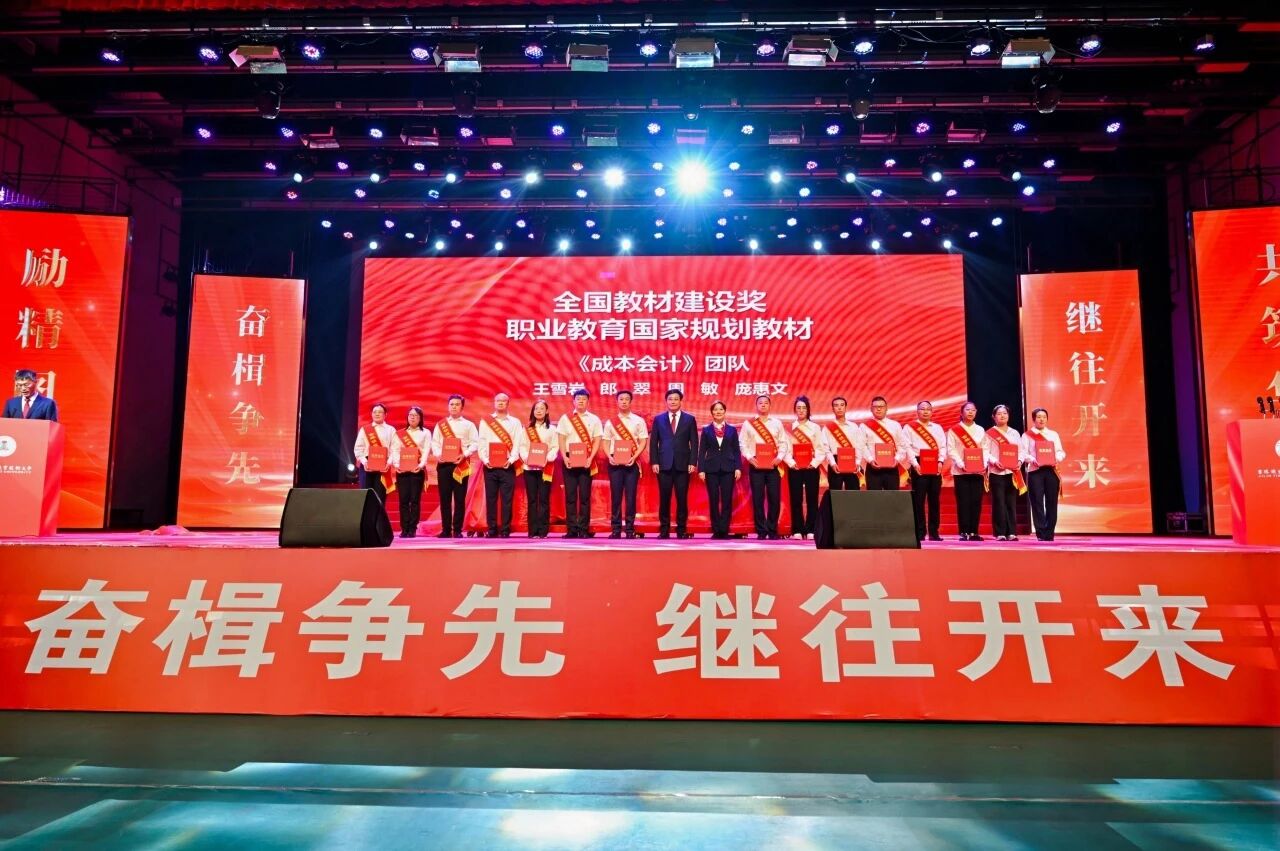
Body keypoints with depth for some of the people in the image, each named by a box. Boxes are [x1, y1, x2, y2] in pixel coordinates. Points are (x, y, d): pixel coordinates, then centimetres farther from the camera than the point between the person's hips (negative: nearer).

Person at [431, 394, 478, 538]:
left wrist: (464, 455, -14)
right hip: (444, 464, 2)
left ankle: (457, 530, 4)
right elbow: (434, 442, 10)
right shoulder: (440, 424, 16)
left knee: (460, 498, -2)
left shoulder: (468, 425, 10)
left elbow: (474, 443, 1)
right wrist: (439, 454, -9)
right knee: (444, 498, 1)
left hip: (461, 465, -2)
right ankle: (446, 529, 6)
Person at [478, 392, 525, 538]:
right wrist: (485, 460, -9)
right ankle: (492, 530, 8)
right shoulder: (485, 421, 11)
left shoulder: (515, 422, 10)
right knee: (491, 499, 1)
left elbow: (517, 444, 1)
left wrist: (511, 460, -13)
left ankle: (505, 530, 3)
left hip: (507, 466, 0)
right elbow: (481, 443, 4)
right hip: (490, 466, 1)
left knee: (507, 499, -2)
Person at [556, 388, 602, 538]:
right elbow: (561, 440, 4)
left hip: (586, 461, 0)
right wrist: (564, 457, -9)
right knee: (570, 495, 0)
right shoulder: (565, 418, 8)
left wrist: (590, 458, -10)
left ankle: (584, 529, 5)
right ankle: (572, 529, 5)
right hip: (569, 460, 0)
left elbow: (597, 441, 3)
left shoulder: (594, 419, 7)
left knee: (585, 496, 0)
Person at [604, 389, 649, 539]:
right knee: (616, 496, 1)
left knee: (630, 496, -1)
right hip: (615, 462, 1)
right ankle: (615, 529, 6)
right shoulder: (610, 422, 9)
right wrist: (610, 457, -9)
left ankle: (630, 529, 5)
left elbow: (643, 442, 2)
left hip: (632, 462, -1)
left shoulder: (638, 421, 5)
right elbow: (606, 442, 8)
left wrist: (634, 457, -11)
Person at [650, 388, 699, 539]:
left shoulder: (690, 419, 7)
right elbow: (654, 442, 7)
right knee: (664, 498, 2)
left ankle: (682, 529, 10)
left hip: (683, 464, 0)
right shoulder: (658, 419, 9)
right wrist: (654, 462, -2)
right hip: (664, 464, 1)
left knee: (682, 498, 1)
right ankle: (664, 529, 10)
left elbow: (694, 443, 4)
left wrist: (693, 463, -4)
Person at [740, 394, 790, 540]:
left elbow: (783, 443, 7)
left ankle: (772, 530, 10)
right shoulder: (748, 424, 8)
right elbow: (742, 443, 4)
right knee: (758, 499, -1)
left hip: (774, 465, 1)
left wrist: (780, 457, -8)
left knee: (774, 498, -1)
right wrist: (750, 457, -10)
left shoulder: (777, 423, 11)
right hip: (756, 465, -1)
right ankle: (761, 531, 6)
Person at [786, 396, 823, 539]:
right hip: (795, 468, 0)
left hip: (811, 468, 0)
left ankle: (810, 530, 5)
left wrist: (814, 463, -12)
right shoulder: (790, 428, 6)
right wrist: (792, 463, -13)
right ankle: (797, 530, 5)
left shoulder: (815, 428, 6)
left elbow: (822, 449, 1)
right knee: (796, 500, 0)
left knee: (811, 499, 0)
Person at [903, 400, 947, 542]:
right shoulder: (909, 428, 4)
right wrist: (915, 464, -17)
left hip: (935, 467, 4)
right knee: (918, 500, -5)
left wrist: (940, 461, -7)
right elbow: (907, 447, -6)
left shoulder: (938, 428, 17)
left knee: (935, 500, 4)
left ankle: (934, 532, 10)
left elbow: (943, 446, 9)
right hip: (919, 466, -4)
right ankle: (919, 533, 0)